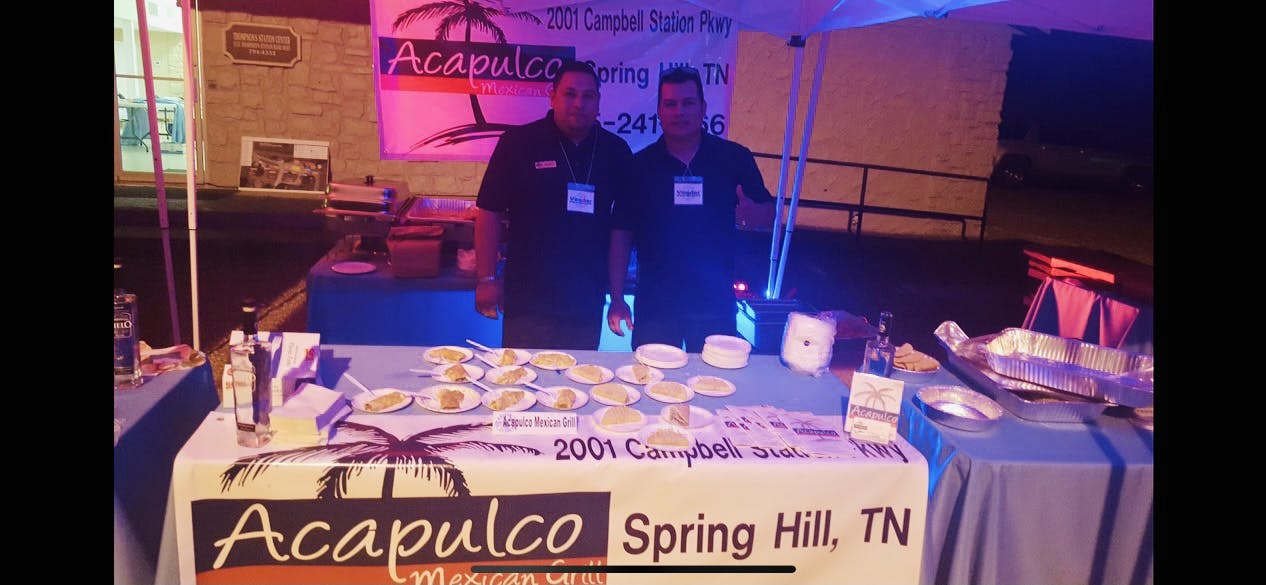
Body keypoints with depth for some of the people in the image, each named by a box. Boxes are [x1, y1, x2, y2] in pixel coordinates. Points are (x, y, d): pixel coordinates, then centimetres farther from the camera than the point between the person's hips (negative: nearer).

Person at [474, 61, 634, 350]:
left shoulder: (616, 150, 4)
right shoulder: (518, 142, -5)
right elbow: (489, 211, -3)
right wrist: (486, 278, -6)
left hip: (587, 301, 3)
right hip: (528, 299, -3)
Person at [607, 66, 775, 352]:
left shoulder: (735, 158, 2)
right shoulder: (639, 165, 1)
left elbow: (769, 211, 7)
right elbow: (621, 234, 2)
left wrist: (755, 213, -17)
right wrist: (617, 300, -2)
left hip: (715, 306, 0)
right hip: (654, 305, 0)